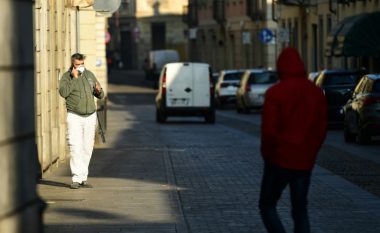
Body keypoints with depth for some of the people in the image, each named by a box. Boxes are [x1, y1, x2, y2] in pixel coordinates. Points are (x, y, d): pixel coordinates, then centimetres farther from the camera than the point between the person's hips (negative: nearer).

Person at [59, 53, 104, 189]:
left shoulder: (89, 75, 12)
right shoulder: (66, 77, -1)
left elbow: (100, 96, 17)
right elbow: (63, 92, -20)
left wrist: (99, 91, -7)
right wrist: (74, 78, -18)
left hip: (90, 116, 4)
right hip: (74, 116, -4)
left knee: (87, 148, 4)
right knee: (75, 147, -13)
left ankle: (83, 178, 9)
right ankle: (76, 179, -14)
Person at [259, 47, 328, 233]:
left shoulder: (275, 93, -11)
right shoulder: (316, 93, 5)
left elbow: (269, 130, -13)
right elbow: (322, 129, 8)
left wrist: (267, 154, 3)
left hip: (280, 160, -5)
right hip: (305, 162, 5)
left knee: (267, 205, 8)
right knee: (300, 211, 12)